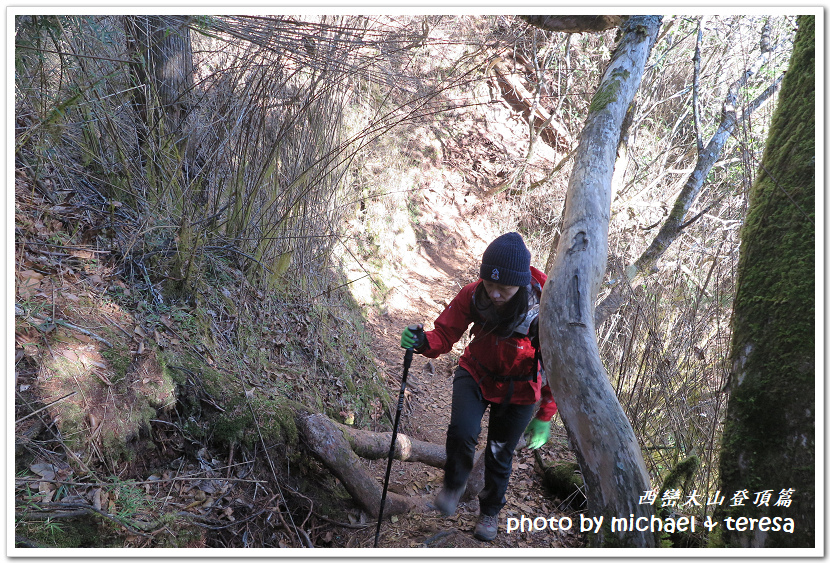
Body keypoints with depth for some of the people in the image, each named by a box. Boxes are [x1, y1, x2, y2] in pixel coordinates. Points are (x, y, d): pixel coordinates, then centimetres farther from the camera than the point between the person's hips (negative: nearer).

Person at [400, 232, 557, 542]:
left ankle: (490, 511, 44)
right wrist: (423, 342, -41)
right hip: (476, 376, 1)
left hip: (518, 389, -1)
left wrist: (545, 416, -12)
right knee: (462, 433, -23)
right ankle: (454, 484, 11)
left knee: (500, 455, 14)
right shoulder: (474, 295, -24)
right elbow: (445, 333, -17)